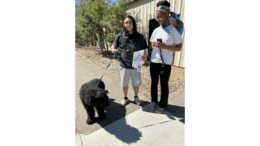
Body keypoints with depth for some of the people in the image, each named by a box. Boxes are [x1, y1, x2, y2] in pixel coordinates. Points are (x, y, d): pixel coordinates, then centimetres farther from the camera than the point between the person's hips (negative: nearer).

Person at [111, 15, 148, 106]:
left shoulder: (140, 37, -3)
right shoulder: (120, 36, -1)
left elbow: (144, 50, 2)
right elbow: (114, 45, 10)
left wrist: (144, 57, -19)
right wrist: (113, 50, -13)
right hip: (124, 65, 1)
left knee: (136, 83, 15)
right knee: (124, 83, 15)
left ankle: (136, 97, 43)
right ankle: (125, 98, 41)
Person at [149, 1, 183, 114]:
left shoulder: (174, 31, -4)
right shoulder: (156, 30, 8)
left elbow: (179, 47, -3)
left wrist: (165, 47, -19)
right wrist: (155, 44, -8)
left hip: (166, 64, -4)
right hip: (154, 62, 4)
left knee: (164, 85, 7)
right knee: (154, 83, 14)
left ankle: (162, 105, 27)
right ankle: (154, 101, 35)